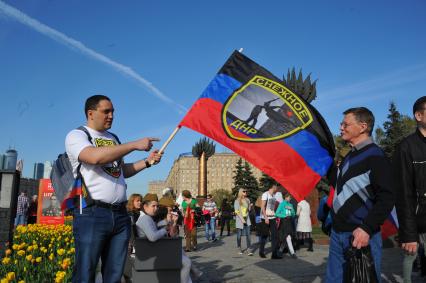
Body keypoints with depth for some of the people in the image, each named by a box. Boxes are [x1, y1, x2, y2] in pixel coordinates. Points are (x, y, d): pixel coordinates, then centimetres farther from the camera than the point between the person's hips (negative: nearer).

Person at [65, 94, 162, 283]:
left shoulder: (113, 139, 20)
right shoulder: (76, 135, -1)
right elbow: (95, 156, -22)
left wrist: (147, 162, 10)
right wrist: (135, 145, -17)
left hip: (120, 214, 6)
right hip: (92, 214, -6)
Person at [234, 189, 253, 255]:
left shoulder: (247, 200, 8)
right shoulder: (237, 201, -3)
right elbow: (237, 211, -7)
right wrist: (242, 219, -15)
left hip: (247, 219, 3)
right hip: (239, 219, -3)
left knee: (248, 234, -7)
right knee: (239, 235, 5)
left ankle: (249, 249, -9)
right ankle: (239, 248, 20)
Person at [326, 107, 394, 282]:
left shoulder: (375, 156, -10)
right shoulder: (350, 156, 16)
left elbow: (387, 198, -18)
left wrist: (367, 229, -24)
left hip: (361, 235, -8)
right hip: (338, 233, 8)